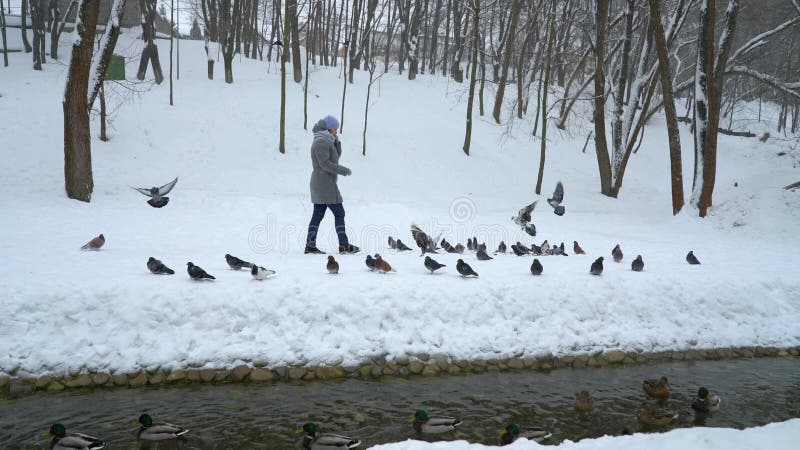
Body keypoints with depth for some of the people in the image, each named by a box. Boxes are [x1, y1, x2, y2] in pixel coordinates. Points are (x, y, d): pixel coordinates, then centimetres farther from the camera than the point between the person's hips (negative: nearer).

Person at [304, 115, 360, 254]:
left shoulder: (327, 141, 17)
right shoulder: (321, 142, -14)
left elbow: (336, 156, 17)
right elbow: (325, 163, -20)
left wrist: (336, 140, 4)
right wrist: (344, 170, -16)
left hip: (320, 184, 10)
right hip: (325, 184, -10)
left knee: (318, 214, 9)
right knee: (339, 213, -6)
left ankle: (310, 245, 10)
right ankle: (344, 245, -3)